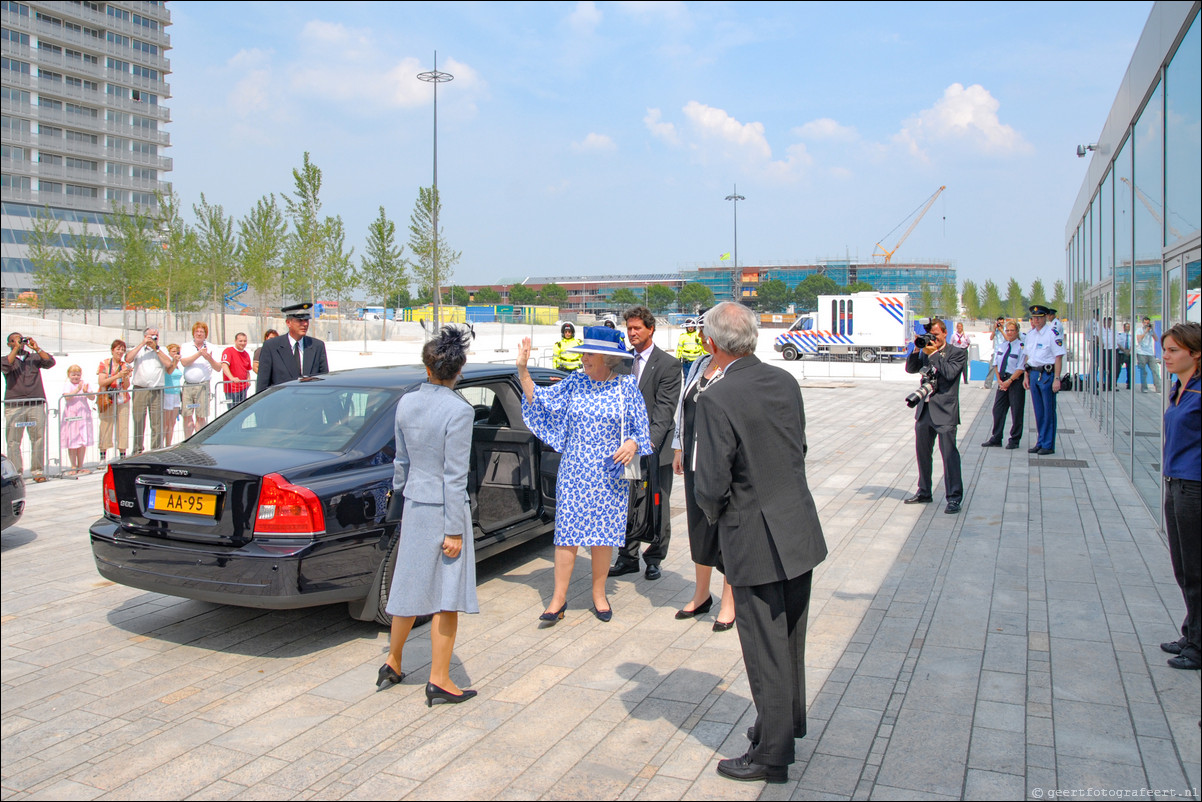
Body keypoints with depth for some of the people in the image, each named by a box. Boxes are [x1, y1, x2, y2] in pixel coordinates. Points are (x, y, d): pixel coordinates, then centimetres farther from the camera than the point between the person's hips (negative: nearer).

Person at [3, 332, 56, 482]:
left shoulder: (34, 358, 15)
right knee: (13, 441, -3)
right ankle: (15, 473, 1)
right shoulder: (7, 359, 11)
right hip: (14, 406, -1)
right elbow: (6, 366, -11)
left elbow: (50, 362, -1)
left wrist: (37, 348, -6)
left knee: (38, 439, -2)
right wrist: (16, 348, -7)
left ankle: (38, 471, 4)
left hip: (36, 405, 1)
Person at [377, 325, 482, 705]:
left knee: (411, 585, 19)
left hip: (413, 504, 6)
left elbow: (402, 461, 11)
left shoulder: (407, 403, 1)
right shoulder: (458, 411, -17)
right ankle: (439, 681, 11)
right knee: (446, 595, 4)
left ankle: (392, 666, 31)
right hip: (443, 509, -6)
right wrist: (454, 530, -13)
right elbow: (455, 476, -17)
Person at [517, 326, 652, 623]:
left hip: (609, 474, -1)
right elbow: (539, 400, 3)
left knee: (603, 532, 6)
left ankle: (599, 595, 23)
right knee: (568, 531, 0)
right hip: (574, 473, 1)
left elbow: (641, 428, 3)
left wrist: (632, 444, -17)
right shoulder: (575, 383, 3)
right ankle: (559, 598, 9)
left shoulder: (626, 387, -1)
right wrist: (523, 371, -6)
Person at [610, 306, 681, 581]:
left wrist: (650, 440, -29)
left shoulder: (668, 364, -8)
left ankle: (654, 558, 20)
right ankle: (628, 557, 21)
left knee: (657, 505, 7)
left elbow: (665, 409, -16)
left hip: (655, 446, -4)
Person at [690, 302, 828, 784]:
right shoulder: (785, 382, 1)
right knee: (789, 642, 23)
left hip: (756, 542, -7)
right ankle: (788, 723, 42)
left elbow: (712, 484, -20)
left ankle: (772, 755, 20)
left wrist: (713, 512, 0)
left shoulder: (717, 399, -21)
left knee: (766, 651, 6)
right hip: (801, 531, 8)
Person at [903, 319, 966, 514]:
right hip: (924, 410, 7)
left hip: (944, 411, -6)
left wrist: (934, 353, -14)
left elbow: (950, 373, -16)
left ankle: (954, 497, -5)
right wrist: (917, 350, -4)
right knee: (922, 452, 14)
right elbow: (910, 369, 8)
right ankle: (924, 492, 26)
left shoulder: (957, 353, -1)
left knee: (949, 454, -9)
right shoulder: (926, 353, 14)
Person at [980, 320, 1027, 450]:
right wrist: (999, 380, 0)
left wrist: (1009, 381, -15)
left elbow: (1021, 368, -13)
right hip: (1003, 381, 6)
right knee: (998, 409, 7)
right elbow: (996, 364, 12)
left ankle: (1014, 440, 11)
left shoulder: (1021, 347, -10)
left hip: (1015, 381, -6)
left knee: (1016, 411, 1)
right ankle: (996, 438, 16)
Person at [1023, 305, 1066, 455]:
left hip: (1047, 374, -7)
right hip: (1033, 374, 7)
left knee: (1048, 411, -1)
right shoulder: (1030, 334, 13)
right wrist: (1026, 376, 15)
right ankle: (1040, 442, 21)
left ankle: (1048, 445, 5)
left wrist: (1056, 379, -17)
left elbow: (1059, 357, -12)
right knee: (1038, 411, 12)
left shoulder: (1053, 333, -9)